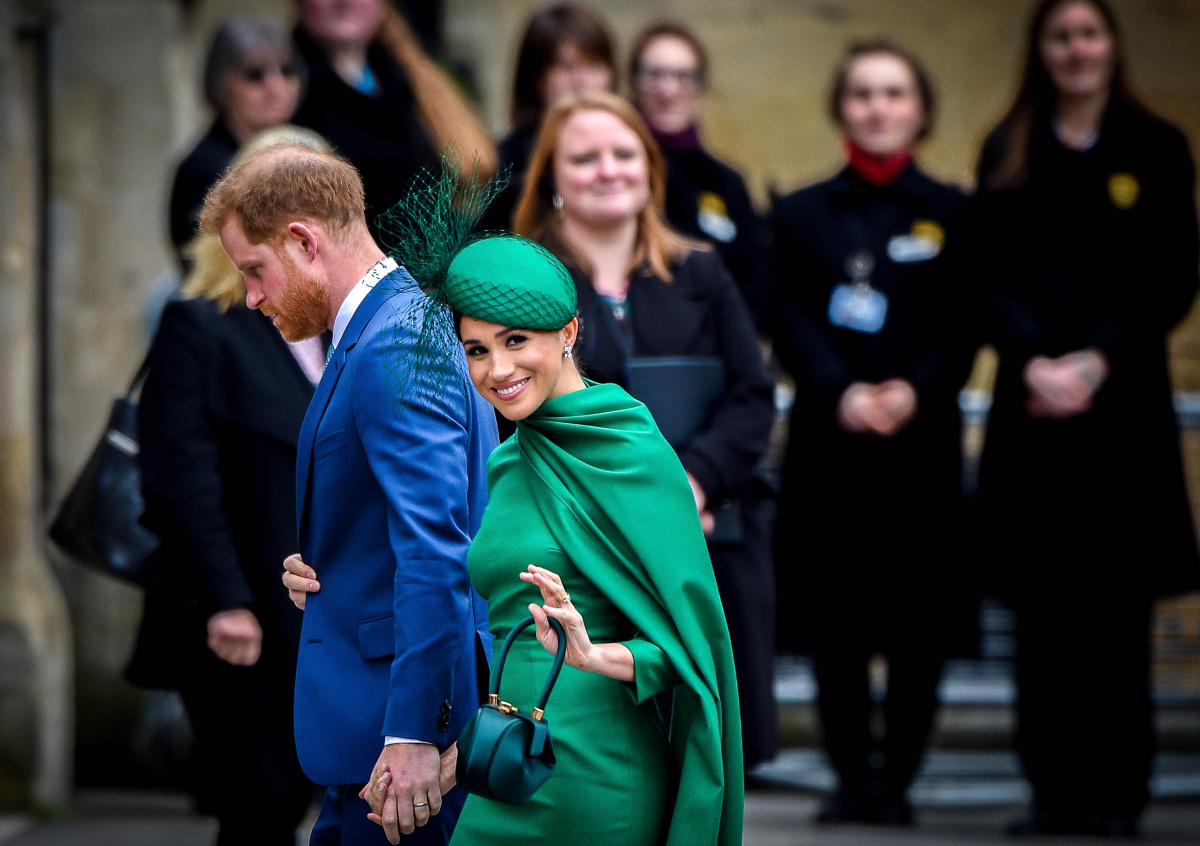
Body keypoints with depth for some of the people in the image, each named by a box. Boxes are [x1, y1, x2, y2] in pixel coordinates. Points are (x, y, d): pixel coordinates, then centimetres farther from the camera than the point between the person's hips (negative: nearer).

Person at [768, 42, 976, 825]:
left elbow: (961, 328, 0)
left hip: (922, 441, -1)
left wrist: (913, 391, -17)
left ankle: (898, 777, 10)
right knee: (834, 627, 1)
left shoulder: (950, 214, 8)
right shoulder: (802, 215, 11)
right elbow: (792, 323, 1)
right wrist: (841, 393, -16)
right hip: (827, 440, 1)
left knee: (918, 625, -1)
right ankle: (852, 775, 13)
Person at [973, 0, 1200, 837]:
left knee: (1120, 605, -2)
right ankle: (1054, 788, 6)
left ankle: (1120, 790, 3)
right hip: (1033, 407, 2)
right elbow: (994, 274, 5)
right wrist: (1033, 361, -12)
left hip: (1124, 400, -2)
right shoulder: (1007, 153, 11)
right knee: (1042, 604, 1)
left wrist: (1098, 361, -13)